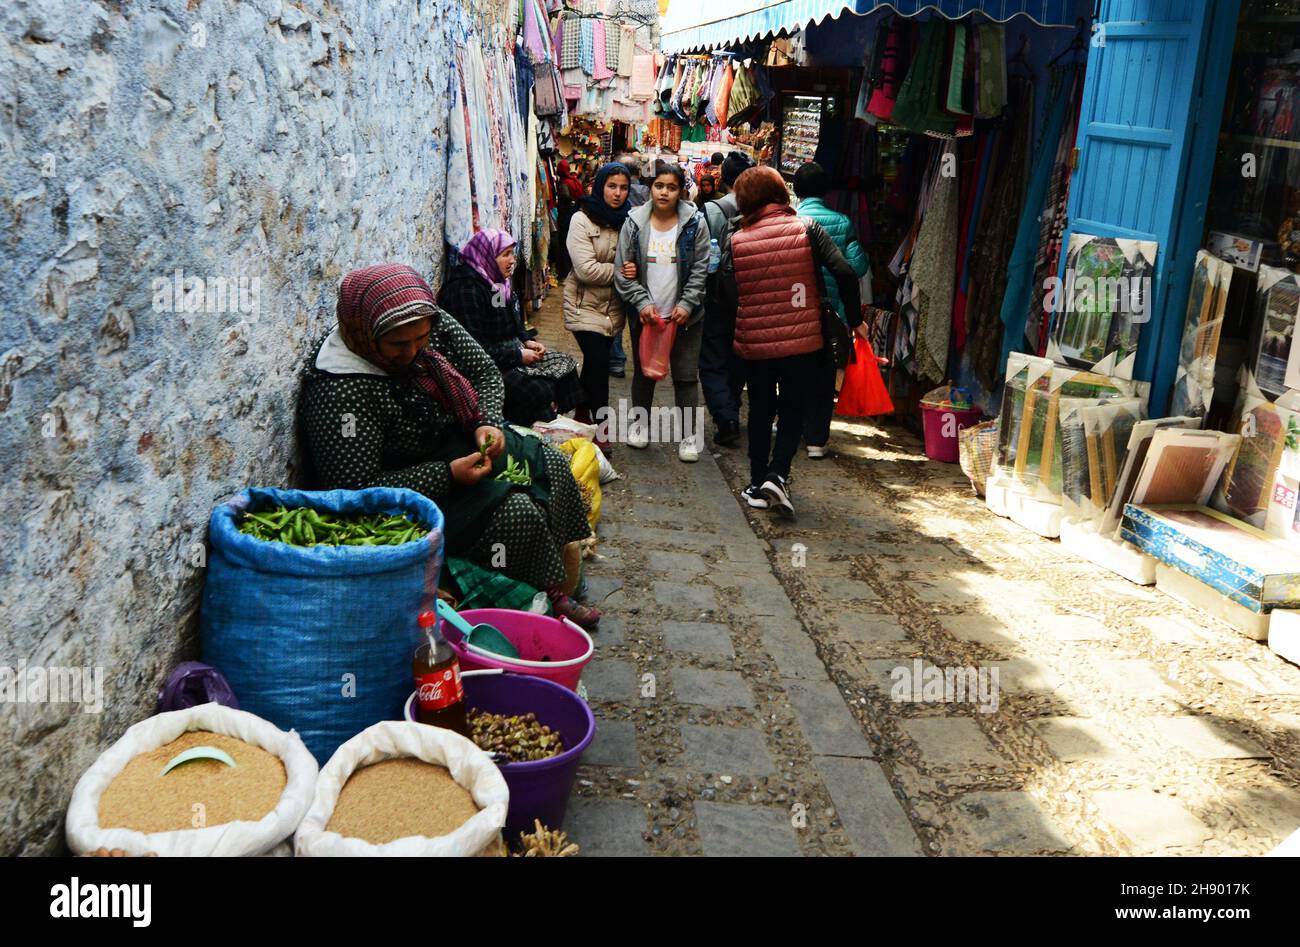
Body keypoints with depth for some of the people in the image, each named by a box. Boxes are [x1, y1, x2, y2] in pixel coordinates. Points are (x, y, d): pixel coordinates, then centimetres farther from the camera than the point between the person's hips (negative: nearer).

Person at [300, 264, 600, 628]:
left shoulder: (434, 325, -9)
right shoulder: (339, 393, -30)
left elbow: (486, 373, 7)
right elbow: (357, 490, -29)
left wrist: (488, 424, -14)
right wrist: (449, 474, -30)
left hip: (458, 443, 9)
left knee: (551, 463, -3)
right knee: (517, 512, -24)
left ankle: (561, 594, 5)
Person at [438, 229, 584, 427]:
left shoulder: (498, 281, 11)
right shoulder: (466, 289, -21)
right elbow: (475, 348, -26)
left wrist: (526, 341, 4)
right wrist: (518, 356, -20)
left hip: (512, 354, 11)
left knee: (564, 366, 2)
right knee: (538, 390, -25)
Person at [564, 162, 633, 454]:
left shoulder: (627, 220, 4)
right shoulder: (583, 220, -10)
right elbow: (586, 269, -19)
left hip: (614, 305, 5)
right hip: (586, 304, -5)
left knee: (595, 361, 12)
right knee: (598, 362, -11)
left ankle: (582, 415, 30)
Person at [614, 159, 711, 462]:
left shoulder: (695, 223, -5)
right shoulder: (634, 223, -2)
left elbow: (700, 270, -4)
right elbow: (623, 270, -1)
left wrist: (687, 305, -12)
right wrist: (642, 303, -11)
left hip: (684, 315, -1)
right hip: (645, 313, 2)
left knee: (686, 377, 3)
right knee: (643, 371, 17)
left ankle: (689, 434, 15)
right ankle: (641, 423, 35)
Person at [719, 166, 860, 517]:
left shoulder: (737, 241, -3)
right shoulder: (807, 229, -6)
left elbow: (730, 297, -4)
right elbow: (844, 273, -13)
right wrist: (855, 318, -1)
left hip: (754, 343, 1)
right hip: (802, 341, -1)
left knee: (760, 411, 17)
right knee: (792, 409, 13)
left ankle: (758, 483, 21)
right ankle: (777, 475, -4)